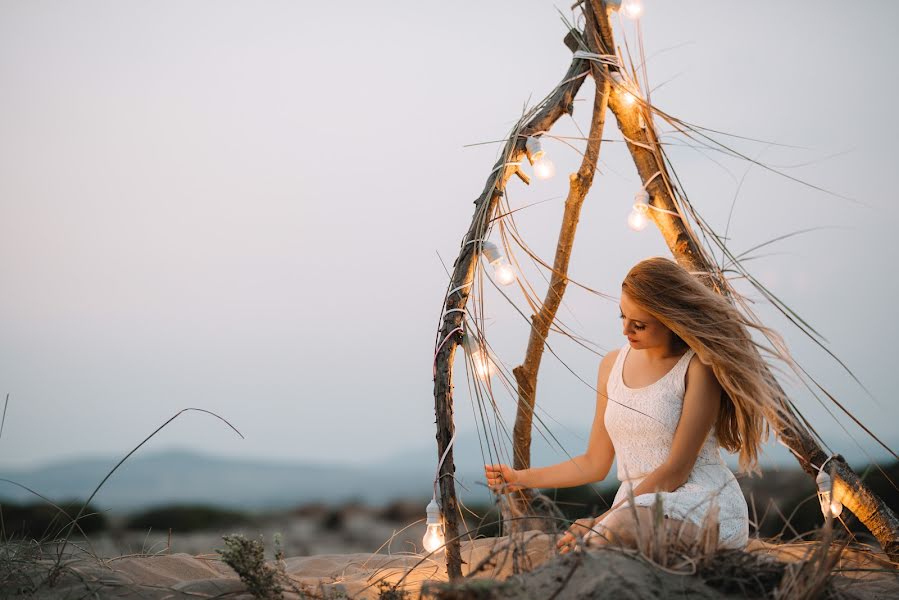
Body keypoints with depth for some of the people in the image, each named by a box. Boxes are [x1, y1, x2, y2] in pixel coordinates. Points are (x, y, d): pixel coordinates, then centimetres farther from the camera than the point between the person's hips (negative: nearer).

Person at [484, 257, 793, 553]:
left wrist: (603, 521, -16)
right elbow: (595, 464, 22)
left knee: (603, 539, -38)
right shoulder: (612, 366, 15)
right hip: (637, 507, 6)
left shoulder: (699, 367, -6)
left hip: (704, 502, -5)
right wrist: (522, 478, 21)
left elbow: (676, 470, -11)